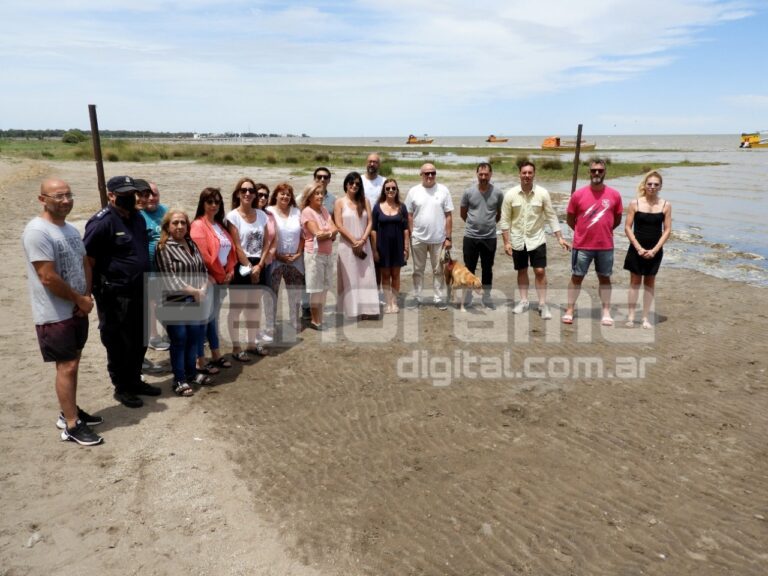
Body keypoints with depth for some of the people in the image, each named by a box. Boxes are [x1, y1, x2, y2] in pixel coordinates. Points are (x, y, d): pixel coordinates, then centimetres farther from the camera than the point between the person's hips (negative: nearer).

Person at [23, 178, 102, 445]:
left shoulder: (71, 230, 9)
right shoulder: (37, 231, -19)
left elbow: (85, 264, 12)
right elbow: (48, 277, -23)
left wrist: (86, 298, -4)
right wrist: (81, 299, -12)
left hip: (77, 311, 8)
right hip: (55, 315, -8)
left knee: (71, 364, 17)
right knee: (66, 367, -2)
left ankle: (69, 412, 31)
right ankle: (72, 426, 8)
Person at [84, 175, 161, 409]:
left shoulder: (138, 218, 10)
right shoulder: (102, 222, -15)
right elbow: (88, 259, -17)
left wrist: (148, 285, 18)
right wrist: (95, 289, -15)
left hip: (139, 293, 8)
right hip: (115, 295, -8)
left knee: (140, 341, 17)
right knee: (119, 344, 5)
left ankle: (135, 381, 34)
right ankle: (121, 388, 20)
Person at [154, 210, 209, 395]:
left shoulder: (192, 244, 12)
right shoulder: (163, 248, -9)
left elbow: (203, 270, 12)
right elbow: (170, 279, -15)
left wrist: (203, 290, -5)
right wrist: (194, 291, -14)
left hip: (196, 301, 6)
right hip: (175, 303, -6)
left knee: (194, 338, 14)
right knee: (179, 341, 2)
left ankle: (191, 372, 30)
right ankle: (179, 380, 13)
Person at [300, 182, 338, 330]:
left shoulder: (324, 210, 12)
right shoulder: (307, 211, -8)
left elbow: (335, 230, 3)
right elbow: (317, 233, -15)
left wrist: (326, 233, -14)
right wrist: (330, 232, -2)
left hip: (327, 254, 7)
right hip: (314, 253, -7)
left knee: (324, 288, 10)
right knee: (316, 289, -1)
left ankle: (319, 319, 19)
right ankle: (315, 321, 8)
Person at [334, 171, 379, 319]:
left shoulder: (365, 201, 9)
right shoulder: (340, 202, 1)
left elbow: (370, 222, 4)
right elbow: (339, 226, -6)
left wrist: (362, 240, -10)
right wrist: (354, 241, -12)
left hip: (364, 245, 3)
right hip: (347, 245, -3)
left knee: (365, 277, 2)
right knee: (350, 278, -1)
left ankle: (365, 309, 7)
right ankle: (351, 310, 3)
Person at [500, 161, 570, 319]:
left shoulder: (542, 193, -8)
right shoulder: (510, 194, -7)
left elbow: (551, 217, -3)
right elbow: (505, 220, -3)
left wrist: (560, 238, -8)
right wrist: (506, 242, -7)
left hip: (537, 239, -1)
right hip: (518, 240, 1)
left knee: (540, 271, -3)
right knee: (522, 271, 12)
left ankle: (543, 304, 7)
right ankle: (524, 301, 25)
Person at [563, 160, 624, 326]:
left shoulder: (614, 195, -1)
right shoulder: (578, 194, -5)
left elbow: (617, 219, 11)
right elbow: (570, 219, 5)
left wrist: (603, 231, 8)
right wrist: (583, 232, 5)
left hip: (605, 245, 1)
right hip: (582, 245, -1)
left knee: (604, 278, 10)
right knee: (577, 277, 6)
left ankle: (606, 312, 17)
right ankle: (569, 311, 13)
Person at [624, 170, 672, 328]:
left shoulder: (666, 205, -1)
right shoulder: (635, 203, -4)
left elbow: (667, 230, -2)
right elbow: (627, 228, -5)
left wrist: (655, 250, -11)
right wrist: (639, 248, -13)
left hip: (655, 251, 1)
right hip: (637, 249, -1)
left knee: (649, 283, 10)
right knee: (635, 281, 6)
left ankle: (646, 317, 17)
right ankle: (631, 315, 12)